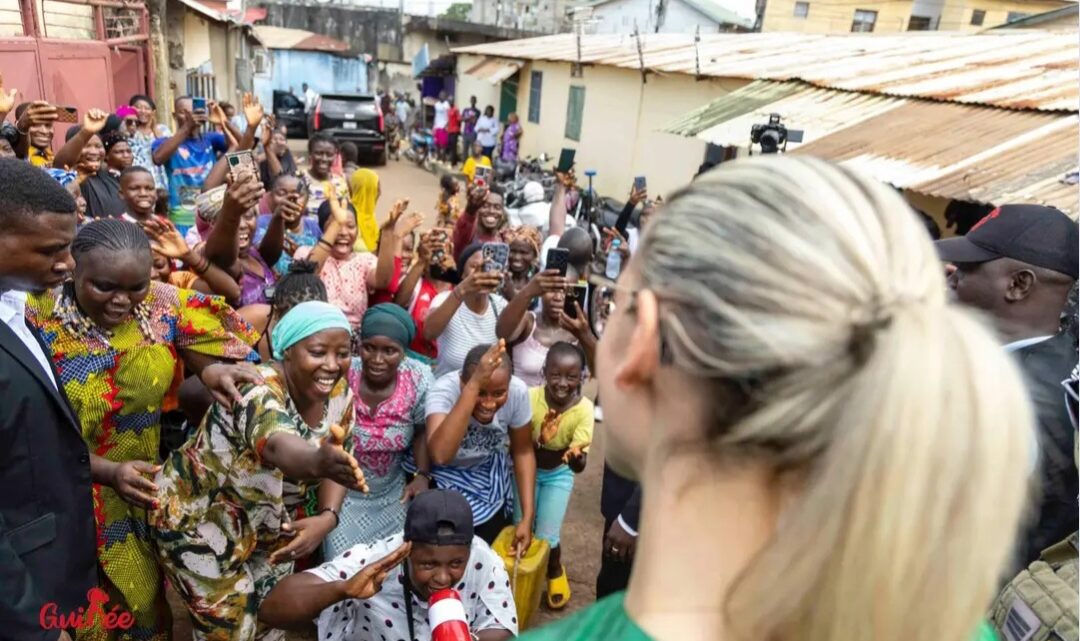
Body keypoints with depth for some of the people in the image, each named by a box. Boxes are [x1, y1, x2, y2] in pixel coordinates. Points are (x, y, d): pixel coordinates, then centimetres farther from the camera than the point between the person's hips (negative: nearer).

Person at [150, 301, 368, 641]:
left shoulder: (339, 394, -14)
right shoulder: (259, 390, -34)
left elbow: (332, 463, -4)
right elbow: (275, 445, -56)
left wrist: (327, 517, -22)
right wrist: (317, 461, -78)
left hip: (263, 520, 6)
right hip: (196, 517, -6)